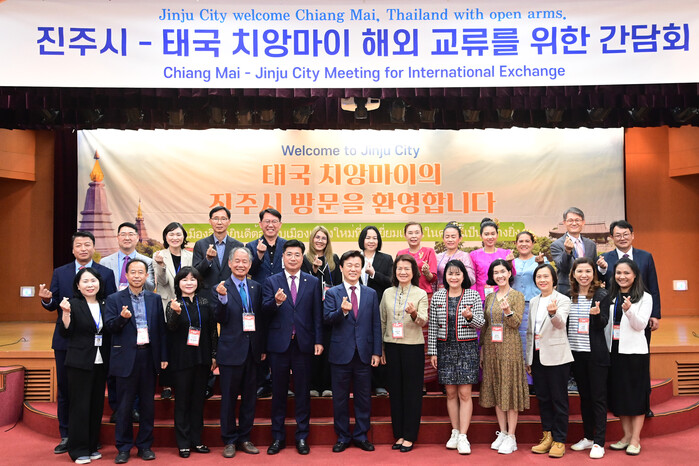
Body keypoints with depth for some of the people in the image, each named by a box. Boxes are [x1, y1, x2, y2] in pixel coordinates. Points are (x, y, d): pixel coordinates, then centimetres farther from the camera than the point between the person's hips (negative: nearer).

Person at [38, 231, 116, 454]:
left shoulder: (106, 273, 1)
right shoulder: (59, 273, 7)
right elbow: (53, 305, 4)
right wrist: (47, 299, -18)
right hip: (66, 340, 2)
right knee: (65, 390, 10)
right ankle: (66, 437, 23)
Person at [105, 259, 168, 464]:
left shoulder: (155, 299, 8)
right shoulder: (114, 299, 2)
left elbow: (161, 329, 8)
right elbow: (110, 327, -5)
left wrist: (163, 356, 4)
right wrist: (122, 318, -25)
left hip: (149, 356, 2)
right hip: (126, 358, -2)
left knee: (148, 404, 9)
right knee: (124, 406, 4)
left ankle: (145, 445, 21)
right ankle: (124, 447, 18)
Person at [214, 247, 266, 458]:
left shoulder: (256, 287, 7)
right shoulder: (222, 288, -4)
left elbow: (262, 319, 9)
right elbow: (221, 319, -12)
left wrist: (263, 348, 8)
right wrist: (223, 298, -29)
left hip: (253, 350, 4)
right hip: (231, 351, -3)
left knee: (249, 397, 11)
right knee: (229, 397, 6)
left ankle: (244, 438, 24)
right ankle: (230, 441, 20)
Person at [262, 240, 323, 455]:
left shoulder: (313, 282, 5)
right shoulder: (271, 282, 4)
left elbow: (317, 314, 3)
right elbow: (265, 310, -7)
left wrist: (318, 340, -2)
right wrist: (276, 302, -27)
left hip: (303, 344, 0)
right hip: (279, 343, 0)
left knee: (303, 391, 7)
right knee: (278, 392, 9)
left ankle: (302, 436, 19)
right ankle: (278, 437, 22)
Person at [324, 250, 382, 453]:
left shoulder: (371, 294, 7)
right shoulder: (332, 293, 1)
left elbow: (376, 325, 6)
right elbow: (327, 318, -12)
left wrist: (377, 352, 1)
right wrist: (342, 311, -31)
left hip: (364, 353, 2)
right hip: (341, 353, -2)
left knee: (364, 398, 10)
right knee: (340, 398, 8)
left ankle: (361, 435, 25)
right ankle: (342, 437, 23)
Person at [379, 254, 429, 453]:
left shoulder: (420, 294, -1)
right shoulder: (388, 293, 7)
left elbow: (424, 321, -11)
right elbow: (382, 322, 10)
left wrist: (414, 314, -33)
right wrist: (380, 348, 8)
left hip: (413, 346, -3)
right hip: (392, 346, 3)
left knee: (412, 391, 3)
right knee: (395, 390, 9)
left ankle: (409, 436, 13)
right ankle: (399, 434, 20)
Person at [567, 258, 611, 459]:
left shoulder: (601, 294, -5)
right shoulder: (568, 295, 6)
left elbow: (603, 324, -11)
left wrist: (597, 314, -30)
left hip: (596, 353, -4)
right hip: (576, 352, 5)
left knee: (598, 397, 2)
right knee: (584, 396, 14)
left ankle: (599, 442, 9)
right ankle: (588, 437, 26)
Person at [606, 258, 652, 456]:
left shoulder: (645, 298, -2)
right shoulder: (610, 297, 10)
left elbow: (641, 325, -12)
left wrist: (629, 310, -27)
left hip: (635, 351, -4)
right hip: (614, 350, 4)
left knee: (636, 394, 1)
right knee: (619, 393, 9)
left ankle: (635, 439, 9)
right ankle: (627, 435, 20)